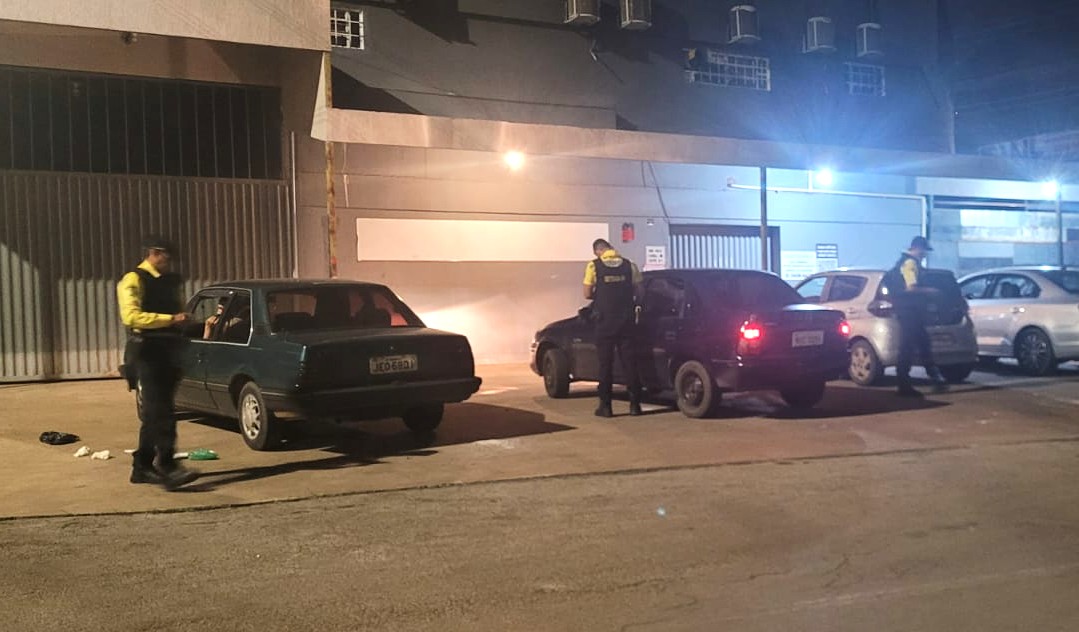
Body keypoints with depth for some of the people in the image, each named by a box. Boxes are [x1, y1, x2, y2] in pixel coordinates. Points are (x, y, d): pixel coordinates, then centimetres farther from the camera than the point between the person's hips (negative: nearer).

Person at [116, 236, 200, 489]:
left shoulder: (170, 281, 19)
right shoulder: (133, 280, -6)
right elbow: (131, 316, -19)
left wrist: (183, 319, 12)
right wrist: (171, 319, -21)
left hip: (168, 351, 8)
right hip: (147, 351, -8)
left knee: (155, 411, 11)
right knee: (160, 411, -15)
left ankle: (142, 466, 19)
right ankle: (167, 467, -19)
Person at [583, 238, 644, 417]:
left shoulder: (594, 266, -4)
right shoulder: (629, 265, 3)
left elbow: (587, 294, -5)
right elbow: (638, 291, 5)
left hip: (605, 320, -2)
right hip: (626, 319, 2)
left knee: (605, 363, 4)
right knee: (629, 361, 7)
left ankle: (605, 406, 5)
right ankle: (634, 404, 9)